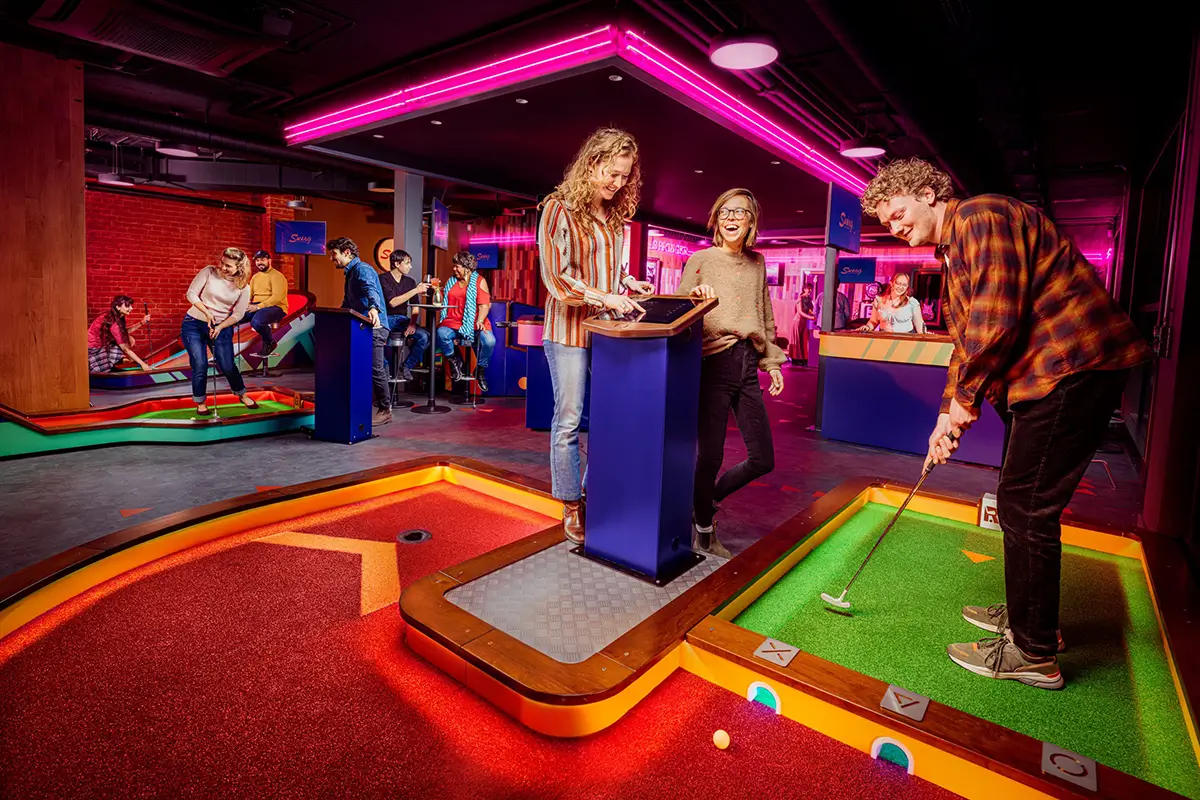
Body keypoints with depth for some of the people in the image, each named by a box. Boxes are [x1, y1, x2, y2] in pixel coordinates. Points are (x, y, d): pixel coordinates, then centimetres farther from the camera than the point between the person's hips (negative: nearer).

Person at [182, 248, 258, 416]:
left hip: (222, 327, 1)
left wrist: (220, 327, -17)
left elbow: (238, 314, -6)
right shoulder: (209, 272, -11)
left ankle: (242, 395, 25)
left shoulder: (243, 287, -8)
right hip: (194, 324, 0)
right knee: (200, 365, -4)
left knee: (227, 366, 0)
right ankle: (200, 402, 15)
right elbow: (191, 293, -7)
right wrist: (207, 312, -17)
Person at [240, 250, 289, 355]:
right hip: (256, 307, 7)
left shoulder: (277, 276, -7)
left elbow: (277, 297, -18)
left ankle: (270, 343, -7)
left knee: (257, 321, -36)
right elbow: (248, 294, 16)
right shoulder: (255, 277, 19)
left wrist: (258, 306, -23)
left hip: (275, 307, -7)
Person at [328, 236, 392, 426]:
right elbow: (348, 303, 30)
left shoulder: (362, 270, -11)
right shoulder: (351, 273, 21)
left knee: (376, 370, -7)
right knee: (373, 369, 10)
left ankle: (385, 410, 2)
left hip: (373, 326, -10)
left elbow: (371, 289, -32)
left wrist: (373, 308, -50)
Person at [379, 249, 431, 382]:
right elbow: (392, 302, -18)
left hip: (402, 319, 5)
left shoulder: (410, 282, 10)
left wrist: (412, 323, -12)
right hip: (386, 318, -5)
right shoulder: (383, 279, -6)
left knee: (425, 336, -21)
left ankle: (407, 366, -1)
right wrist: (416, 290, -20)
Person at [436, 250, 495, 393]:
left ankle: (480, 370, -2)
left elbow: (484, 305, -5)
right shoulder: (451, 281, 20)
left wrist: (480, 321, -19)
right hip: (453, 323, 3)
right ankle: (455, 362, -4)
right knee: (441, 333, -32)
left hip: (473, 324, -3)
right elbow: (444, 302, 23)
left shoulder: (479, 281, 6)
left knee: (489, 341, -31)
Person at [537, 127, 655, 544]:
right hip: (570, 330, -6)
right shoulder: (559, 209, -7)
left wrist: (628, 282, 3)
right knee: (568, 420, 3)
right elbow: (556, 278, -14)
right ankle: (571, 507, 16)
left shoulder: (615, 215, 10)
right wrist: (605, 297, -22)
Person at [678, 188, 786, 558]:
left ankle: (705, 499, 30)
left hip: (747, 365, 6)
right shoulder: (700, 260, 1)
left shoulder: (757, 262, 16)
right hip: (713, 364, -6)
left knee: (762, 459, 6)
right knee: (710, 456, -2)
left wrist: (772, 361, 18)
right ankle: (704, 533, 21)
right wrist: (696, 294, -21)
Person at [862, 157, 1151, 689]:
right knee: (1020, 503, 17)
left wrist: (966, 396, -12)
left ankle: (1034, 653, 7)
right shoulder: (954, 251, 21)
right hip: (1045, 374, 11)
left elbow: (997, 317, -23)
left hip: (1071, 367, -11)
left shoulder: (980, 216, -11)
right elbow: (965, 340, 22)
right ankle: (1026, 613, 33)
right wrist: (949, 415, 14)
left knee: (1026, 509, -6)